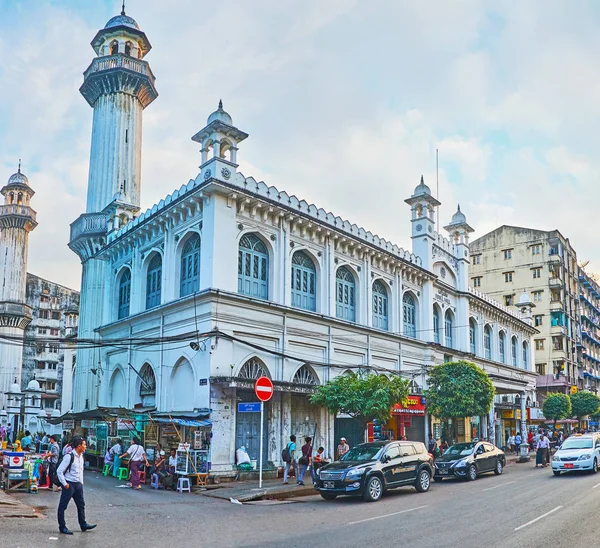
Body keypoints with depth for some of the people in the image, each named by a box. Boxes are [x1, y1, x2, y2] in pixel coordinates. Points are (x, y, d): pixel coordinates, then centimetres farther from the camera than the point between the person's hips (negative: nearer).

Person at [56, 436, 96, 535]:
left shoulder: (81, 456, 8)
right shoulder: (69, 456, -18)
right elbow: (59, 471, -18)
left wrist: (81, 482, 16)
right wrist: (64, 484, -16)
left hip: (78, 484, 9)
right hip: (69, 484, -9)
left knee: (81, 504, 14)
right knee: (63, 506, 2)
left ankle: (83, 525, 24)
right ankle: (62, 527, 10)